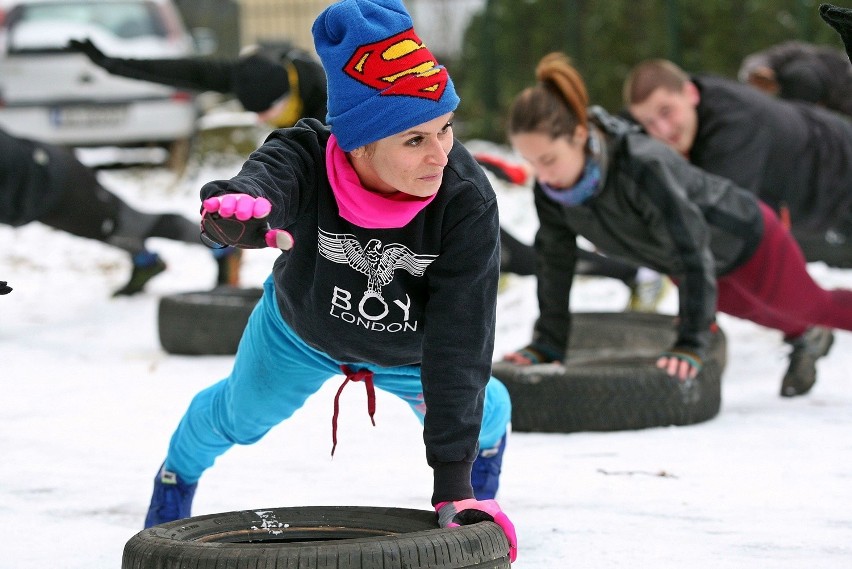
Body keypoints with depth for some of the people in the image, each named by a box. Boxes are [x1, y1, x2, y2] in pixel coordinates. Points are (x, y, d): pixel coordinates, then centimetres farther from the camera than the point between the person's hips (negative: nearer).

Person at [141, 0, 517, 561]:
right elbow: (266, 180, -64)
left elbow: (459, 341, -40)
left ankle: (479, 492, 50)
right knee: (237, 415, 22)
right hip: (300, 334, 1)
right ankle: (176, 480, 58)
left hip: (412, 353, -1)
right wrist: (238, 207, -91)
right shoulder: (306, 157, -41)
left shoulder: (468, 202, -40)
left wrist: (454, 479, -44)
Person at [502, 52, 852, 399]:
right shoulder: (550, 188, -26)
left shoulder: (643, 167, -45)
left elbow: (692, 255, -42)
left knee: (813, 307, 22)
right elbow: (556, 262, -13)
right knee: (753, 310, 34)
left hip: (744, 239, -6)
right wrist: (548, 344, -12)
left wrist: (690, 345, -42)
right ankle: (806, 339, 63)